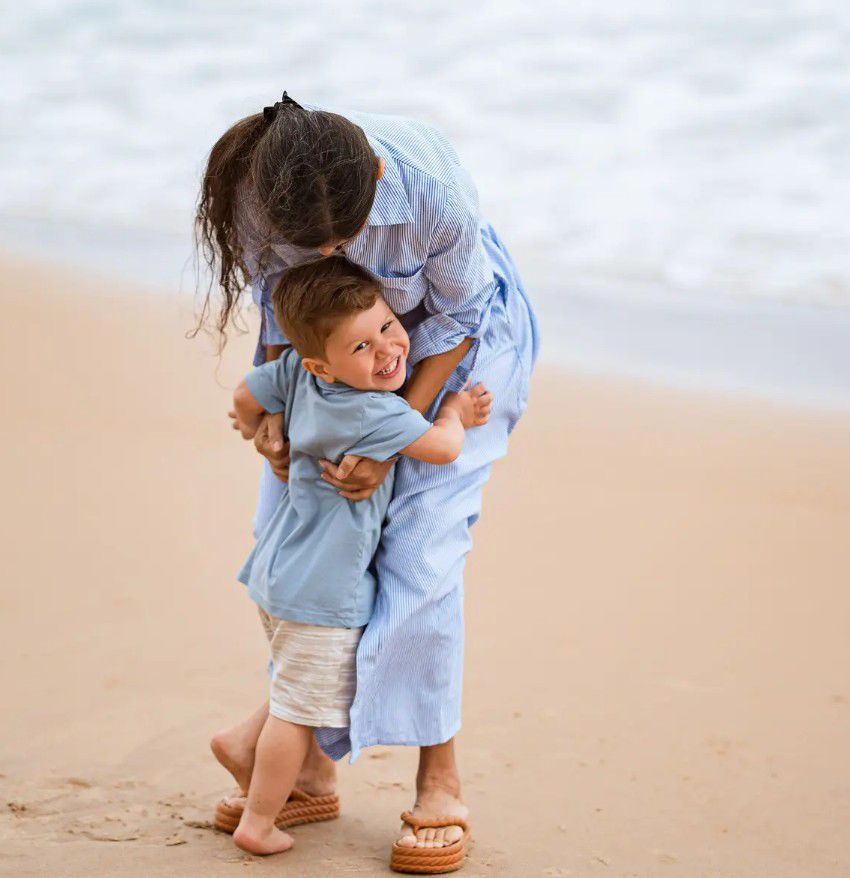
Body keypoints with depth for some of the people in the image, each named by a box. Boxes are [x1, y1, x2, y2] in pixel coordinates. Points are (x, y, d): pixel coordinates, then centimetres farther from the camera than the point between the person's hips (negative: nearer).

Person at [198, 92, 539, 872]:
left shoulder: (434, 192, -40)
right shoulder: (253, 189, -30)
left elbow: (456, 318, -20)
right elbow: (278, 300, -8)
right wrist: (273, 408, -18)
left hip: (462, 332, -4)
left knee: (418, 544, -13)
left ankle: (439, 778, 1)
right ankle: (307, 754, 16)